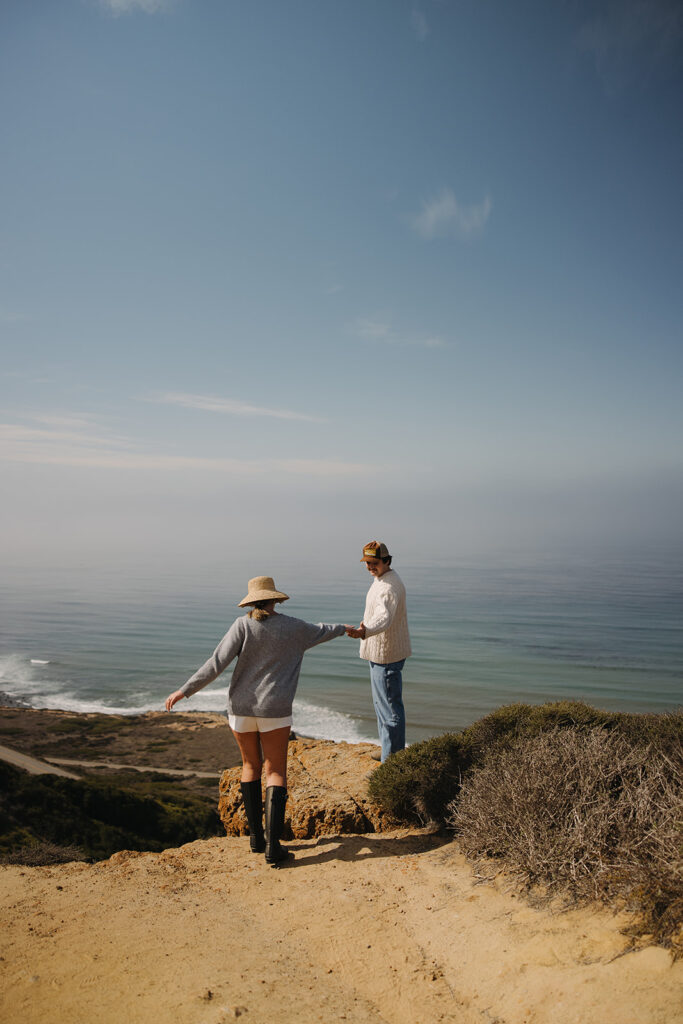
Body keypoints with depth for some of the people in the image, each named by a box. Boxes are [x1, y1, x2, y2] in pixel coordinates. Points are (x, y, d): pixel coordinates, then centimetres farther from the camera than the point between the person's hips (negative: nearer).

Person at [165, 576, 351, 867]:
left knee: (251, 766, 19)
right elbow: (319, 632, 20)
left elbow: (217, 663, -14)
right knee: (276, 774, 6)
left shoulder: (243, 625, -7)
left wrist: (184, 691, -9)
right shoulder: (292, 627, -1)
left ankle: (256, 837, 24)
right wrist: (343, 629, 41)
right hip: (274, 711, -1)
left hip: (241, 707, 1)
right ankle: (273, 846, -3)